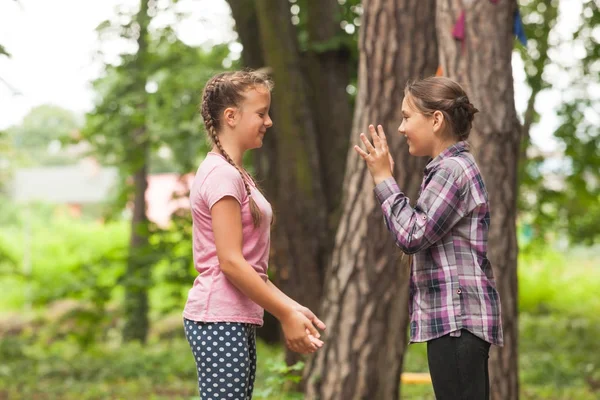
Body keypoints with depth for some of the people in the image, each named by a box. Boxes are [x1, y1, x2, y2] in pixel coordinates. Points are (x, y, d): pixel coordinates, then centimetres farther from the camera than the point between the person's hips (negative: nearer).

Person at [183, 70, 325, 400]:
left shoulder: (234, 174, 17)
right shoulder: (221, 175, -12)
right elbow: (230, 262, -18)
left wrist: (290, 307, 11)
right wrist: (285, 314, -14)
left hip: (238, 322, 10)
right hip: (219, 321, -10)